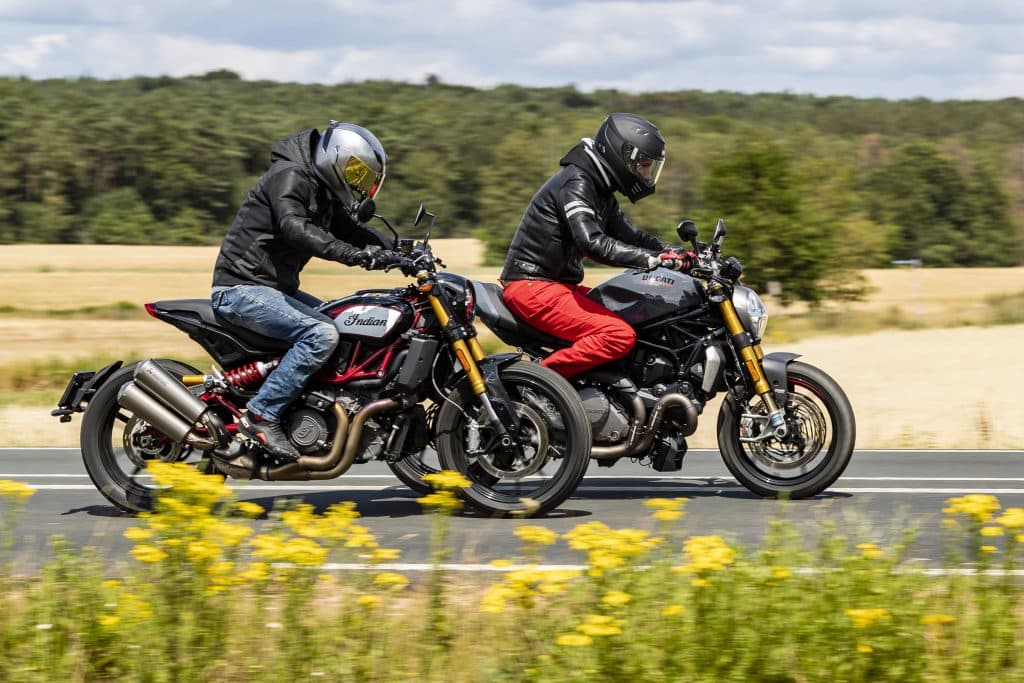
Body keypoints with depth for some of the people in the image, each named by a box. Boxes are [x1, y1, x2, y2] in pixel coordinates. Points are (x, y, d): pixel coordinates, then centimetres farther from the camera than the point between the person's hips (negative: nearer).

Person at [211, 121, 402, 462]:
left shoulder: (323, 195, 17)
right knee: (321, 334, -27)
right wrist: (352, 255, -39)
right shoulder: (289, 177, -15)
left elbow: (352, 229, 20)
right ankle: (261, 415, -26)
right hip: (241, 289, -10)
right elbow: (294, 228, -31)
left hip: (276, 289, 10)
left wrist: (398, 252, 3)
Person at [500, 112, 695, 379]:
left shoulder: (599, 189, 17)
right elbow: (592, 242, -29)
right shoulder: (575, 184, -15)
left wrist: (679, 254, 4)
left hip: (561, 285, 11)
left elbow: (629, 236, 20)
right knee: (620, 335, -24)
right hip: (533, 286, -11)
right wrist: (654, 259, -33)